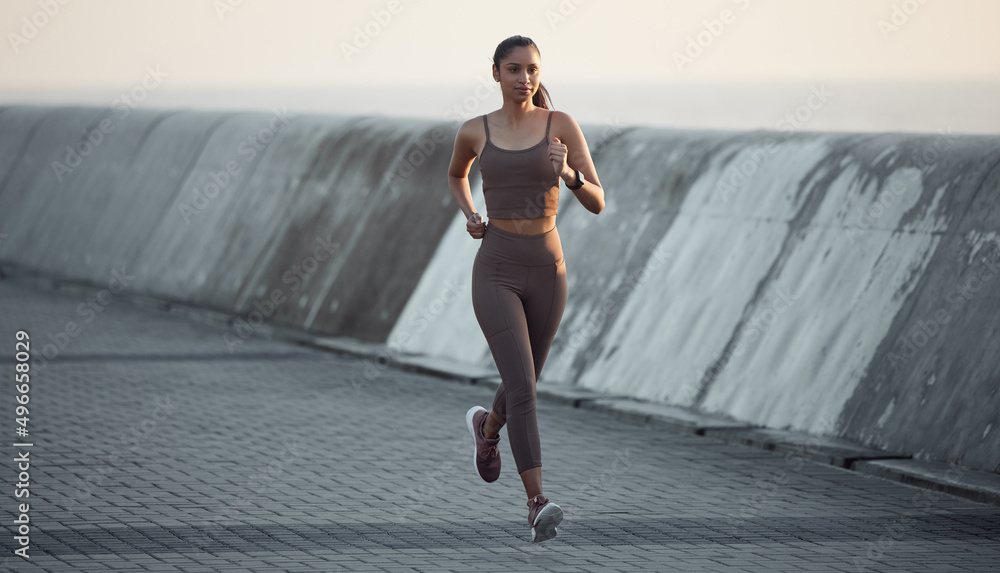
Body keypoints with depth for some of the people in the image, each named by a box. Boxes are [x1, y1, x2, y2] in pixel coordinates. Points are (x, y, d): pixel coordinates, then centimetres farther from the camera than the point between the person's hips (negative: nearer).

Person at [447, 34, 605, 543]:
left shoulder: (562, 125, -2)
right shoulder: (474, 131, 2)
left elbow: (597, 203, -5)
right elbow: (456, 175, 26)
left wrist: (567, 173, -27)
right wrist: (469, 216, 6)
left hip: (546, 271, 2)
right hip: (495, 273, -2)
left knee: (523, 383, 21)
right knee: (523, 386, -19)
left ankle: (487, 426, 57)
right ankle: (538, 505, -21)